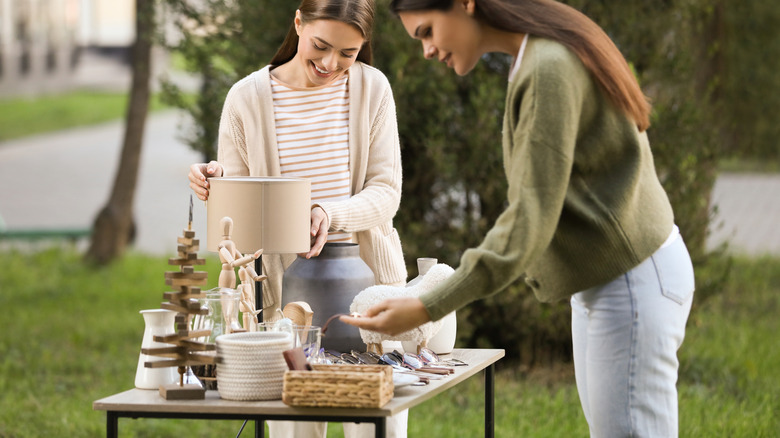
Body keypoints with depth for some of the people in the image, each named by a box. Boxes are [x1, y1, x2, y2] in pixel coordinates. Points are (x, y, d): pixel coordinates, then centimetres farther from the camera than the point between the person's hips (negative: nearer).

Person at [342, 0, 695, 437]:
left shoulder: (549, 69, -21)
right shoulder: (541, 57, 10)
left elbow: (530, 218, -24)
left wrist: (427, 308, -26)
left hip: (631, 282, -10)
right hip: (604, 281, 10)